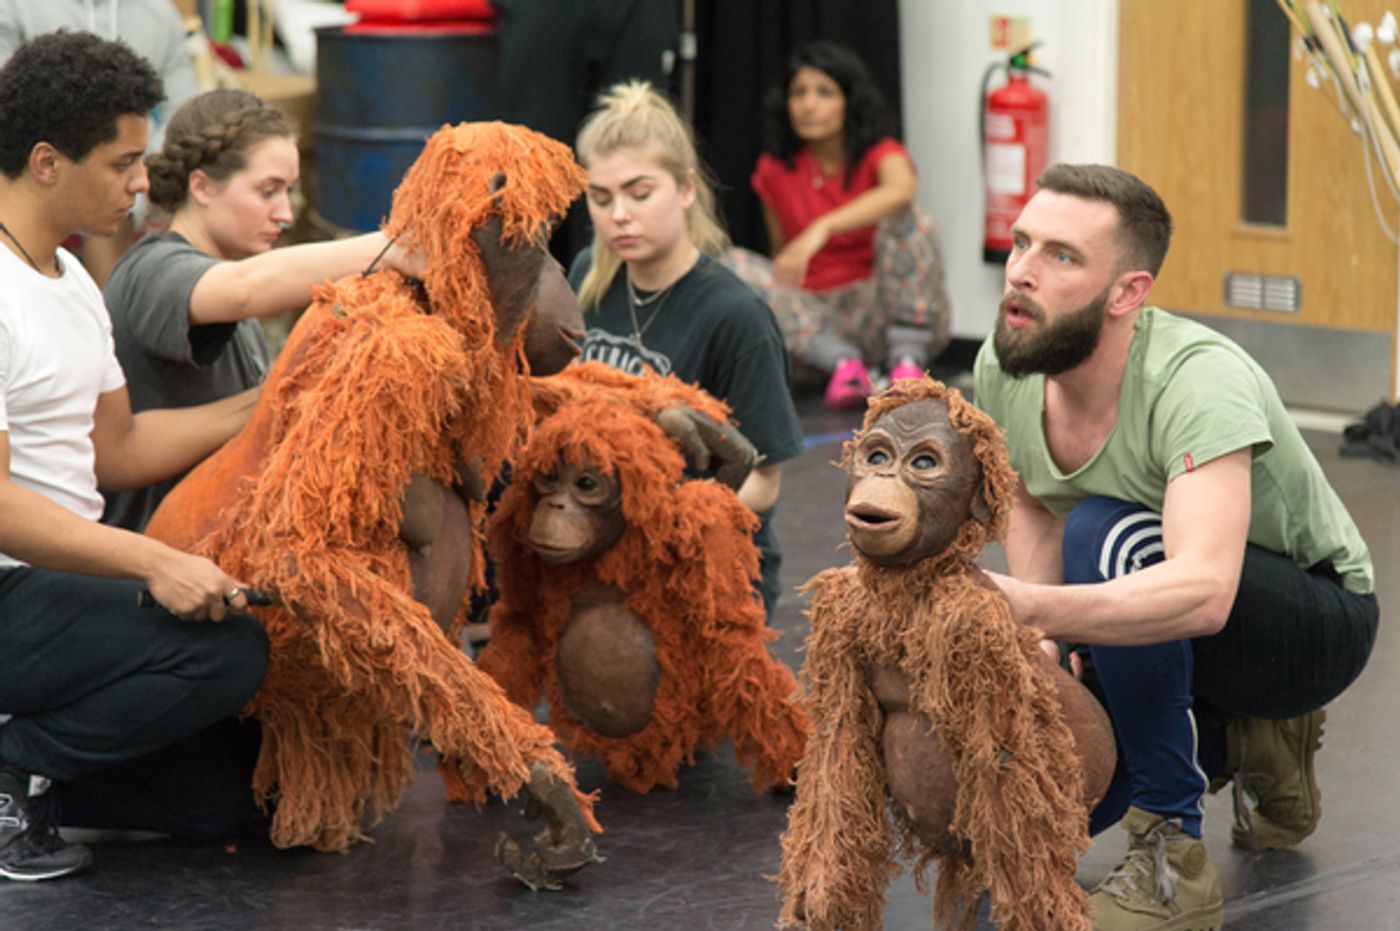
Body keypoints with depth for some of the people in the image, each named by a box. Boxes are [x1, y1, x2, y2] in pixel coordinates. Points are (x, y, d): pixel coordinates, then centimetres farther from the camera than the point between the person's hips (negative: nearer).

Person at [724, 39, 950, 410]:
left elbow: (901, 190, -32)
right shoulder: (775, 170, 7)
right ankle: (843, 362, -27)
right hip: (817, 316, 4)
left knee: (906, 219, -28)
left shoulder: (880, 154, -5)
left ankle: (907, 362, -26)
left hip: (884, 309, -4)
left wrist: (821, 229, -44)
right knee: (731, 265, -16)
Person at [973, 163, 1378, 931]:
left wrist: (1034, 609, -61)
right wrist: (1043, 643, -12)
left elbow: (1203, 592, -47)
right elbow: (1031, 507, 6)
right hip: (1160, 626, 7)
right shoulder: (1003, 366, -14)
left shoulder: (1199, 380, -34)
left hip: (1318, 622, -7)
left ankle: (1172, 861, -21)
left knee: (1108, 539, -35)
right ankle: (1243, 742, 16)